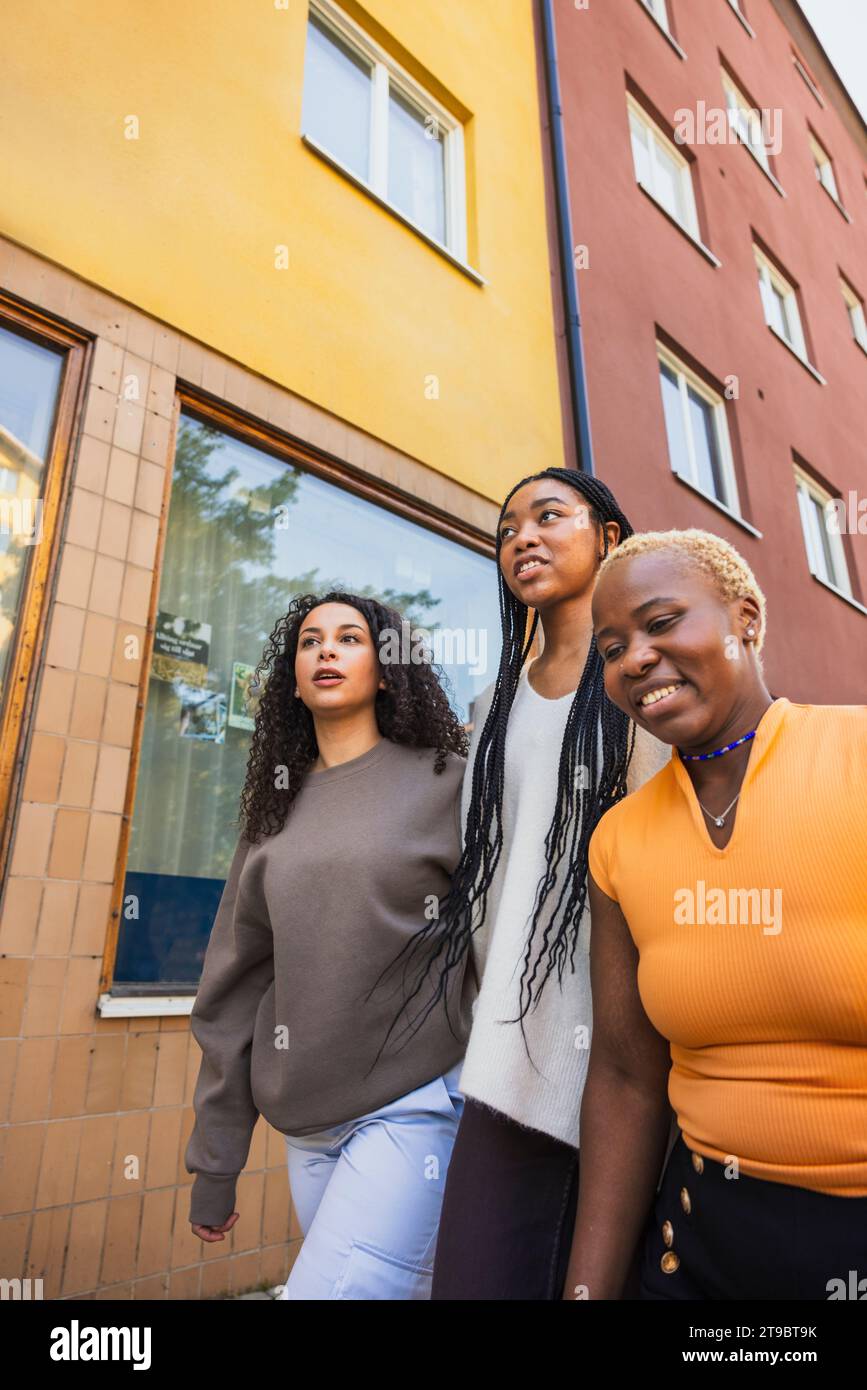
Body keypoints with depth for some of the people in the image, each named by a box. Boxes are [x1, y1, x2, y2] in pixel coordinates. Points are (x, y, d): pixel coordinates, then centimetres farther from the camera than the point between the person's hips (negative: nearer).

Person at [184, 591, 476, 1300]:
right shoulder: (276, 810, 7)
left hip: (411, 1106, -4)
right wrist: (214, 1162, 11)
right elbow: (235, 986, 9)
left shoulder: (444, 782, -4)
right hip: (307, 1123, 4)